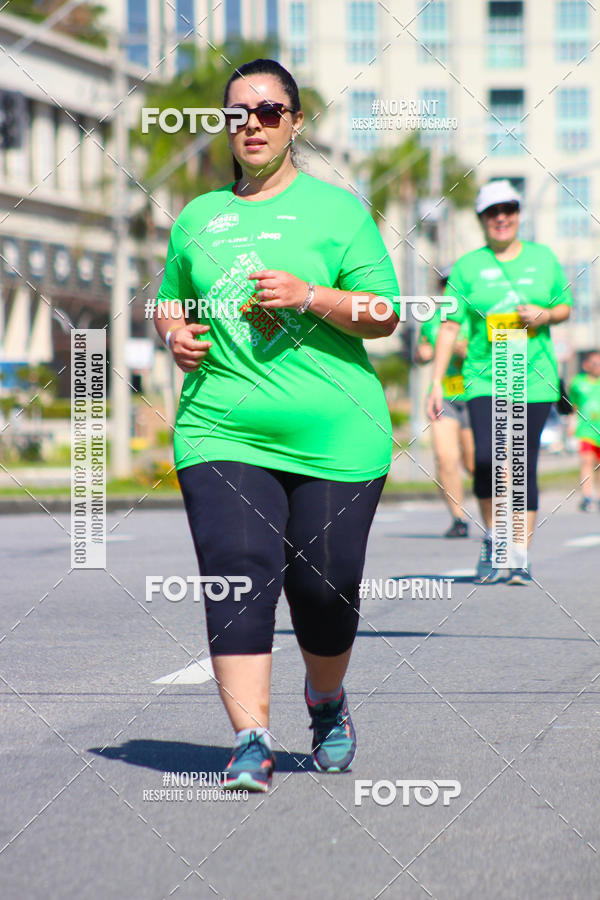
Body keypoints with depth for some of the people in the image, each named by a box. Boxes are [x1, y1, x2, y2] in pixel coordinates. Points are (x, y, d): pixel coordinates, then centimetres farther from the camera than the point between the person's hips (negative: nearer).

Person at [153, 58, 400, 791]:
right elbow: (168, 302, 27)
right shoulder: (197, 218, 15)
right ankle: (250, 743, -16)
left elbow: (384, 316, 0)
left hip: (334, 435, -2)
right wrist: (175, 335, 4)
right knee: (237, 576, -15)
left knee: (324, 587, 3)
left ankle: (327, 703, 33)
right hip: (223, 430, 2)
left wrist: (310, 296, -16)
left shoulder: (335, 208, 5)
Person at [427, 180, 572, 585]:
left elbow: (565, 307, 18)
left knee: (524, 467, -3)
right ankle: (492, 540, 5)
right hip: (484, 377, -1)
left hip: (535, 378, 1)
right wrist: (436, 382, -3)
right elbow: (449, 326, 3)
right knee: (487, 458, -17)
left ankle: (520, 556, 5)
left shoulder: (543, 257, 10)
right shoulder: (468, 266, 5)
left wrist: (545, 314, -6)